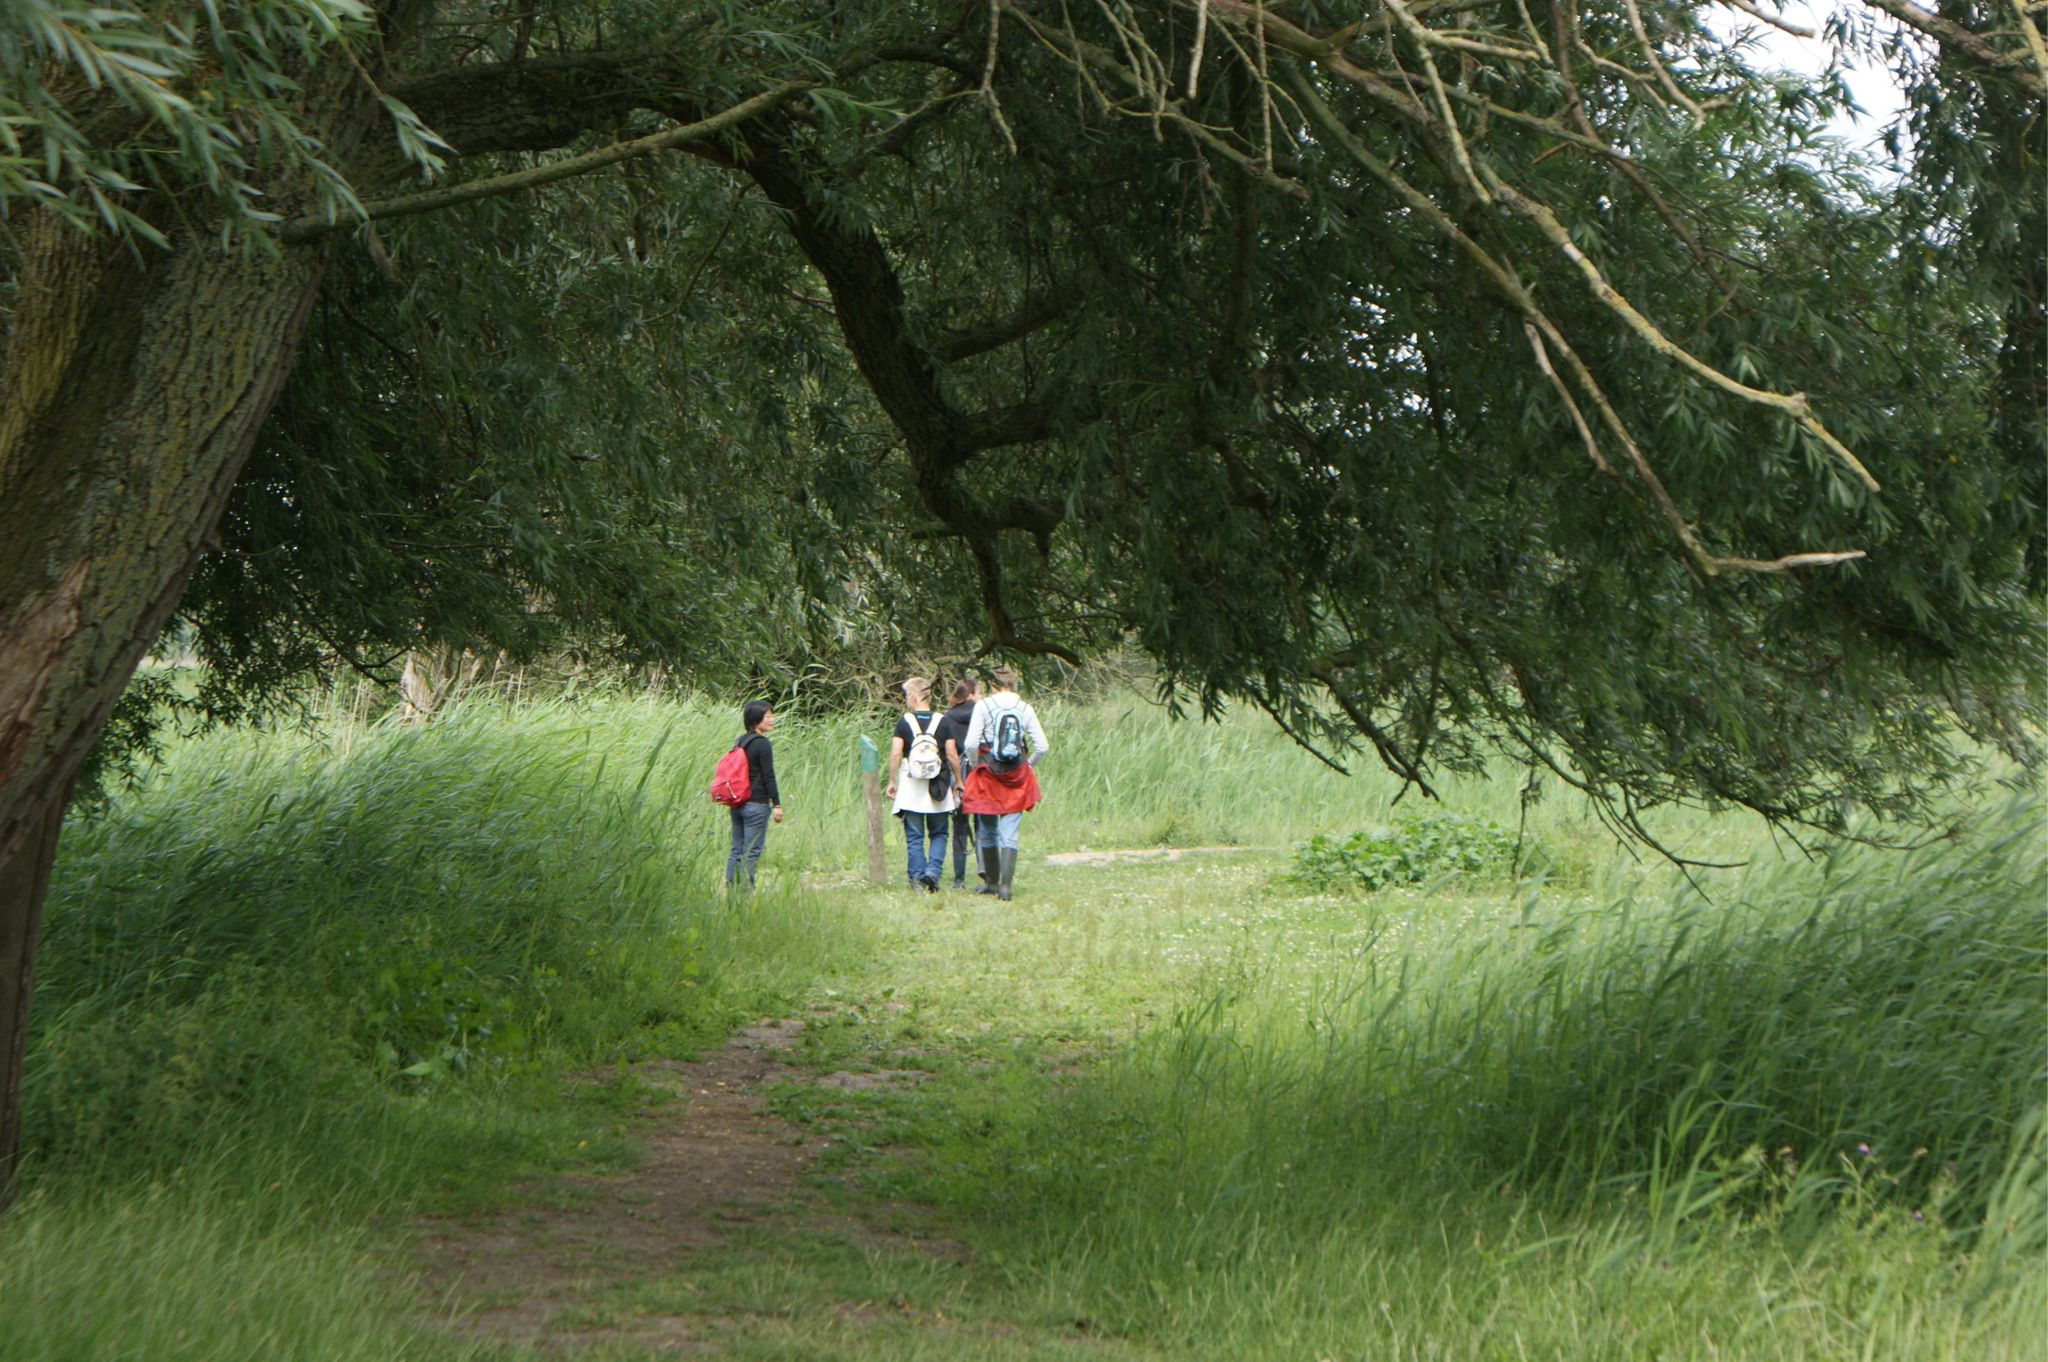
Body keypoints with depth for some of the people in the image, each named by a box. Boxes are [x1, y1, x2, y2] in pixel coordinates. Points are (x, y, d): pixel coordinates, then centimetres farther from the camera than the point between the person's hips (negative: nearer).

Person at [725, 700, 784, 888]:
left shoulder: (742, 741, 11)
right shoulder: (762, 744, -13)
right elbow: (768, 776, -14)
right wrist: (776, 804, -10)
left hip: (737, 804, 8)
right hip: (757, 804, -8)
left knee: (737, 850, 11)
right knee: (752, 852, -4)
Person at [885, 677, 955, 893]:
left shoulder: (905, 722, -4)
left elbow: (895, 754, -8)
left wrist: (892, 782, 2)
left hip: (911, 786, -1)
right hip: (937, 787, 1)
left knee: (914, 837, 6)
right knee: (938, 834, 11)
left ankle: (918, 878, 2)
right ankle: (933, 871, -7)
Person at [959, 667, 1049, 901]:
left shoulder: (983, 706, -6)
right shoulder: (1025, 709, 0)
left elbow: (970, 743, -11)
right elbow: (1042, 746, -2)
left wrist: (977, 765, 6)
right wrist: (1029, 766, 15)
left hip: (988, 776, -1)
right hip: (1017, 779, 1)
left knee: (988, 831, 14)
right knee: (1010, 834, 1)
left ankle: (994, 881, 21)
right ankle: (1005, 885, -10)